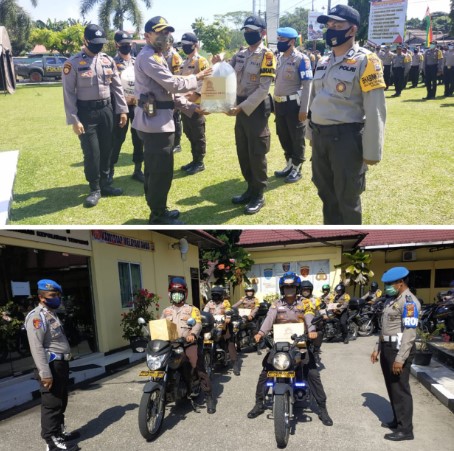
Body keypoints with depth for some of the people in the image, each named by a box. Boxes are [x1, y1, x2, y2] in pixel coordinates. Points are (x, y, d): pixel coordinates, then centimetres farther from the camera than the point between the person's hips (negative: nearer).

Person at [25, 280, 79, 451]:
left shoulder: (52, 314, 17)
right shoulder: (37, 316, -15)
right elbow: (37, 347, -21)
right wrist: (45, 373, -25)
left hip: (61, 363, 10)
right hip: (51, 364, -10)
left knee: (61, 402, 19)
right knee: (51, 403, -3)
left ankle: (59, 431, 32)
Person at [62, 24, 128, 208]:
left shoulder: (108, 60, 6)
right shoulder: (73, 63, -7)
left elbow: (117, 86, 11)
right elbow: (68, 93, -8)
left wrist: (122, 110, 5)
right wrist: (74, 120, -13)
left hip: (106, 109, 4)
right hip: (86, 111, -4)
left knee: (107, 149, 10)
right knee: (91, 152, -3)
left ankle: (105, 185, 25)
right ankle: (95, 189, 12)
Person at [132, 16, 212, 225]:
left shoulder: (155, 57, 21)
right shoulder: (148, 57, -13)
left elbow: (167, 92, 19)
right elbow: (174, 84, -19)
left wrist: (191, 106, 12)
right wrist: (196, 78, -3)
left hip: (153, 120, 11)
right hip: (156, 121, -11)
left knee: (154, 168, 17)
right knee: (162, 170, -4)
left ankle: (157, 210, 28)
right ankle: (158, 216, 6)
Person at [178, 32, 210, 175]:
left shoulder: (202, 62, -8)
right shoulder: (185, 63, 17)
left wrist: (196, 93, -27)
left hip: (196, 104, -8)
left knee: (198, 135, -1)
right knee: (189, 133, 13)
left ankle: (200, 163, 7)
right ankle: (194, 160, 23)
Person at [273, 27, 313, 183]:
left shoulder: (301, 59, -11)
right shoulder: (280, 58, 11)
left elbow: (307, 85, -14)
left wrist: (304, 109, -19)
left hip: (294, 104, -7)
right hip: (280, 103, 8)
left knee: (297, 138, 3)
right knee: (283, 136, 15)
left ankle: (297, 168, 15)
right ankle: (289, 164, 31)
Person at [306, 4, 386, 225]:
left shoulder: (365, 62, -11)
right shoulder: (323, 62, 11)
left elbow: (375, 110, -14)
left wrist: (372, 151, -16)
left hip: (346, 137, -7)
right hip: (320, 136, 7)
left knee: (347, 197, 4)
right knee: (325, 191, 18)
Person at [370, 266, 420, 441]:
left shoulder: (408, 301, -16)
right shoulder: (391, 300, 14)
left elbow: (410, 333, -22)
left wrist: (400, 358, -24)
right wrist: (377, 348, 19)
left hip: (399, 349, -9)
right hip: (387, 348, 9)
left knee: (400, 389, -1)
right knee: (391, 387, 17)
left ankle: (405, 429, 10)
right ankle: (397, 420, 31)